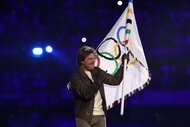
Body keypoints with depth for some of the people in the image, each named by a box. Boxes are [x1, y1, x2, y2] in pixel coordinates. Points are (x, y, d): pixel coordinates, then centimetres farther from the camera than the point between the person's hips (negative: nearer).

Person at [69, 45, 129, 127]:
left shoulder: (97, 72, 8)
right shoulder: (76, 77, -10)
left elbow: (115, 80, 7)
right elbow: (86, 94, -21)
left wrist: (123, 64, -3)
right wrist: (97, 82, -34)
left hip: (100, 115, 5)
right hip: (84, 117, -5)